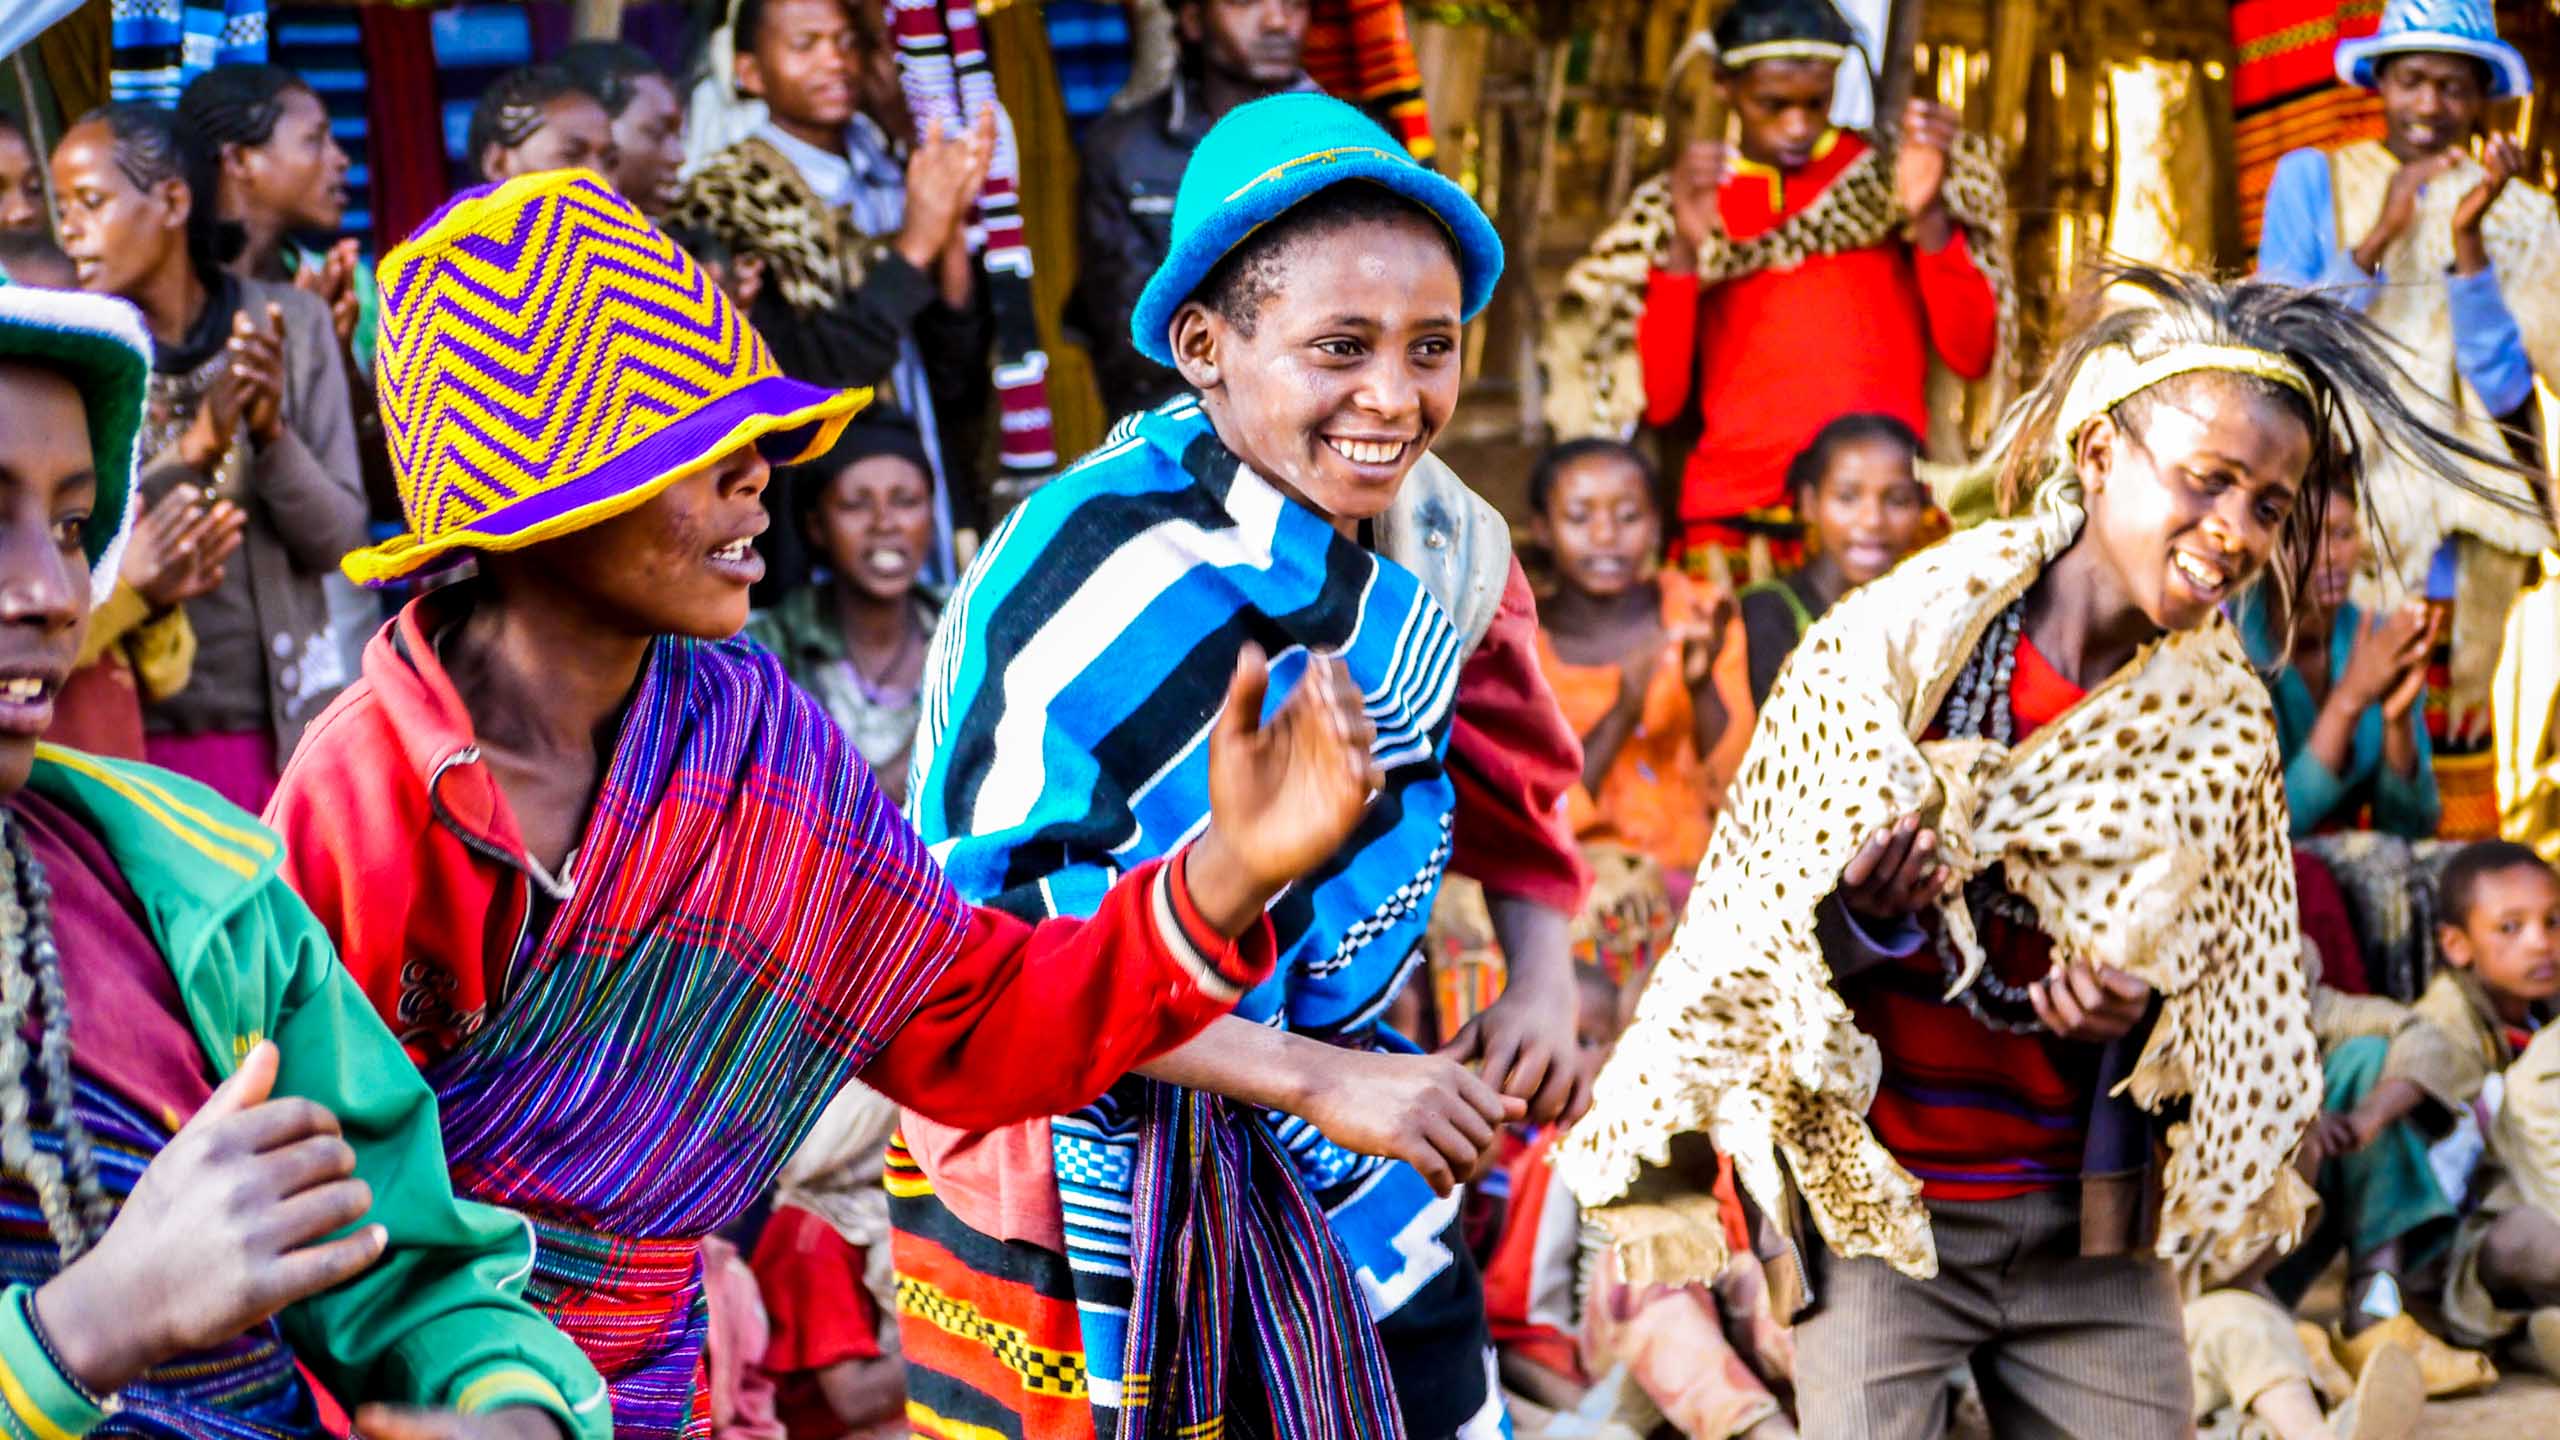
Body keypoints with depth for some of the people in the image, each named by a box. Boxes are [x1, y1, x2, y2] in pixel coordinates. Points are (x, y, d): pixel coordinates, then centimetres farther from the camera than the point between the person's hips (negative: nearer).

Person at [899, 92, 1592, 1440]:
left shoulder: (1439, 544, -3)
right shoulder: (1090, 578, -25)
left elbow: (1511, 773, 16)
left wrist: (1542, 978, -2)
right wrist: (1318, 1081, -28)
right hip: (1079, 1163, -6)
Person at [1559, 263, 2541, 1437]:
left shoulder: (2224, 720, 0)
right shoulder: (1893, 645, -11)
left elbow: (2232, 1000, 8)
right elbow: (1750, 934, -6)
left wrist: (2140, 1012, -14)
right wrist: (1862, 918, -27)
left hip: (2093, 1228, 4)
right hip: (1879, 1216, -3)